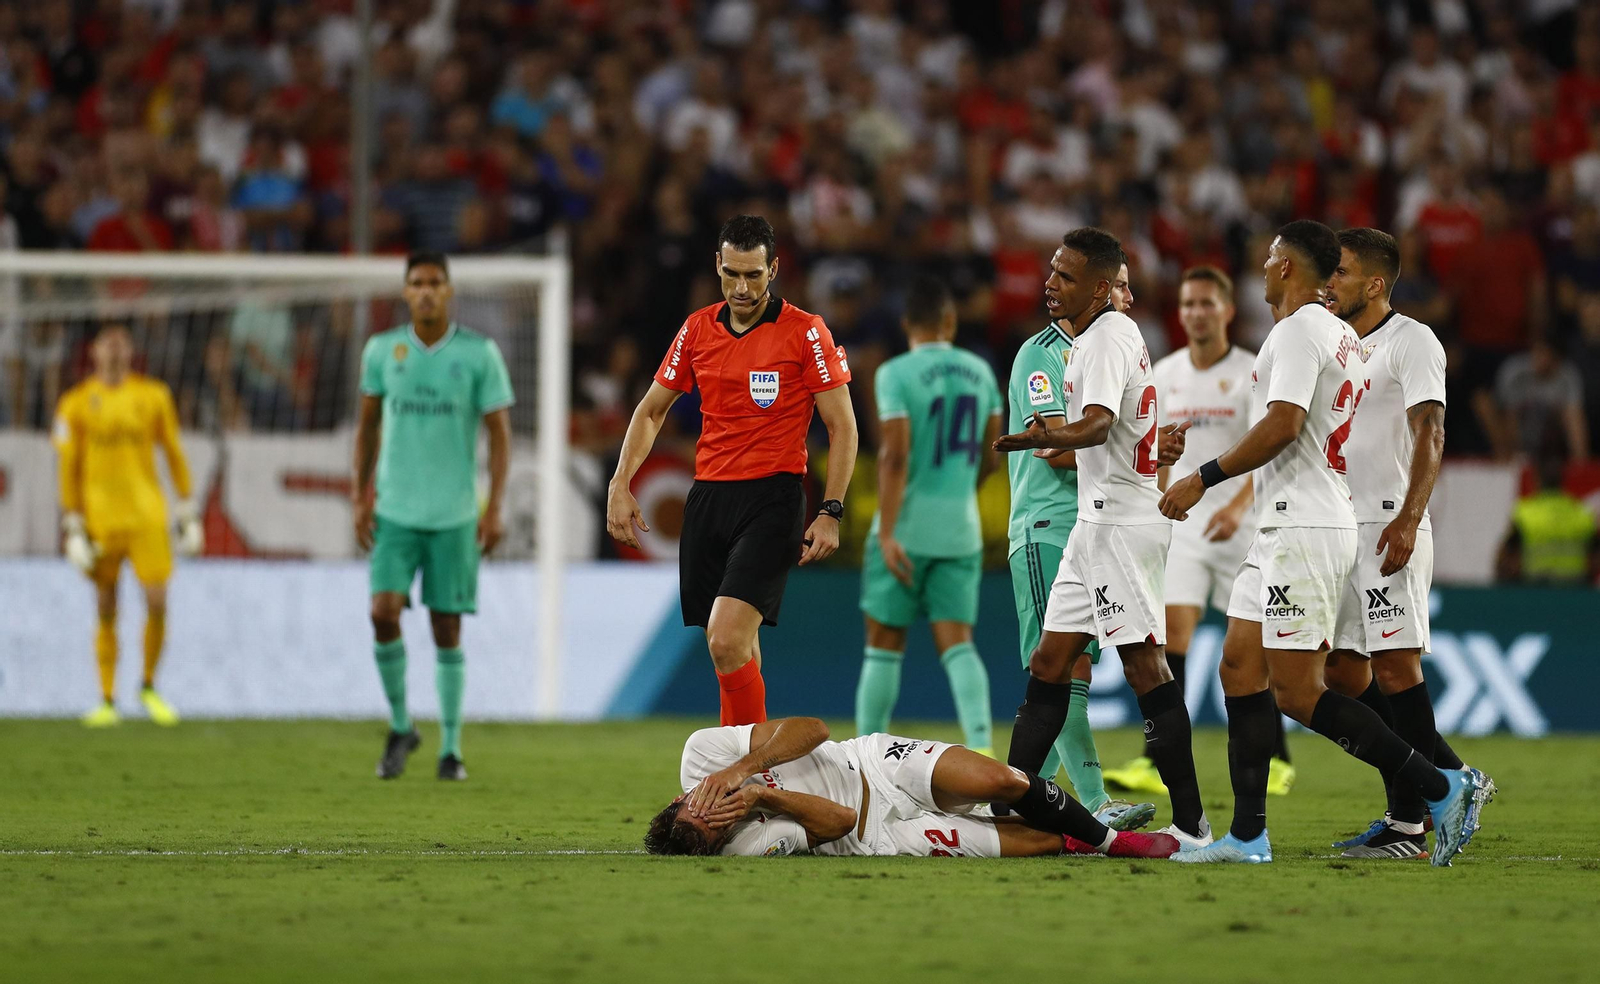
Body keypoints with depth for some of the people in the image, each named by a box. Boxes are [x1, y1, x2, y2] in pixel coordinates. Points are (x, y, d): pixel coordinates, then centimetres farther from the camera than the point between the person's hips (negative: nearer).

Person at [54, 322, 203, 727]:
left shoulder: (153, 396, 7)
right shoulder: (76, 403, 3)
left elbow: (174, 455, 11)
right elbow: (68, 469, 4)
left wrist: (189, 514, 8)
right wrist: (74, 529, 0)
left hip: (147, 517, 1)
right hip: (100, 518, -1)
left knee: (157, 602, -8)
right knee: (107, 610, 2)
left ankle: (149, 688, 12)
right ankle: (107, 701, 10)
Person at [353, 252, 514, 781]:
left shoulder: (480, 353, -3)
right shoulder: (381, 350, 3)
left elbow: (499, 432, -1)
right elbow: (368, 424, 13)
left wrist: (495, 506, -8)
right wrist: (361, 497, 8)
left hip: (455, 514, -1)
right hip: (395, 512, 1)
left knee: (447, 628, 2)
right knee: (384, 612, -13)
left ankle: (451, 748, 11)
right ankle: (400, 726, 7)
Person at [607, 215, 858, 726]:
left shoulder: (806, 333, -5)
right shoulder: (697, 329, 9)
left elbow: (842, 425, -2)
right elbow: (651, 410, 19)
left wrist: (830, 512, -10)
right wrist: (620, 486, 8)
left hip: (772, 497, -5)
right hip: (707, 497, 5)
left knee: (727, 641, -19)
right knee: (736, 651, 6)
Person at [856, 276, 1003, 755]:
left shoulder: (896, 374, -9)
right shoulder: (980, 372, 7)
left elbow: (896, 455, -17)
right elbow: (990, 456, 14)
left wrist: (887, 533, -19)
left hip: (908, 526, -4)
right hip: (962, 528, 4)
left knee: (885, 643, 6)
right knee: (956, 643, 1)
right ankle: (980, 745, -18)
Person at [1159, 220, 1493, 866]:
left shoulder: (1298, 329, -12)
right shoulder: (1341, 335, 17)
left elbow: (1282, 426, -20)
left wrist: (1203, 479, -14)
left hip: (1304, 532, -10)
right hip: (1283, 529, 10)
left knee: (1297, 691, -11)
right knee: (1240, 665, 8)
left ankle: (1443, 789, -11)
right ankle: (1248, 835, 7)